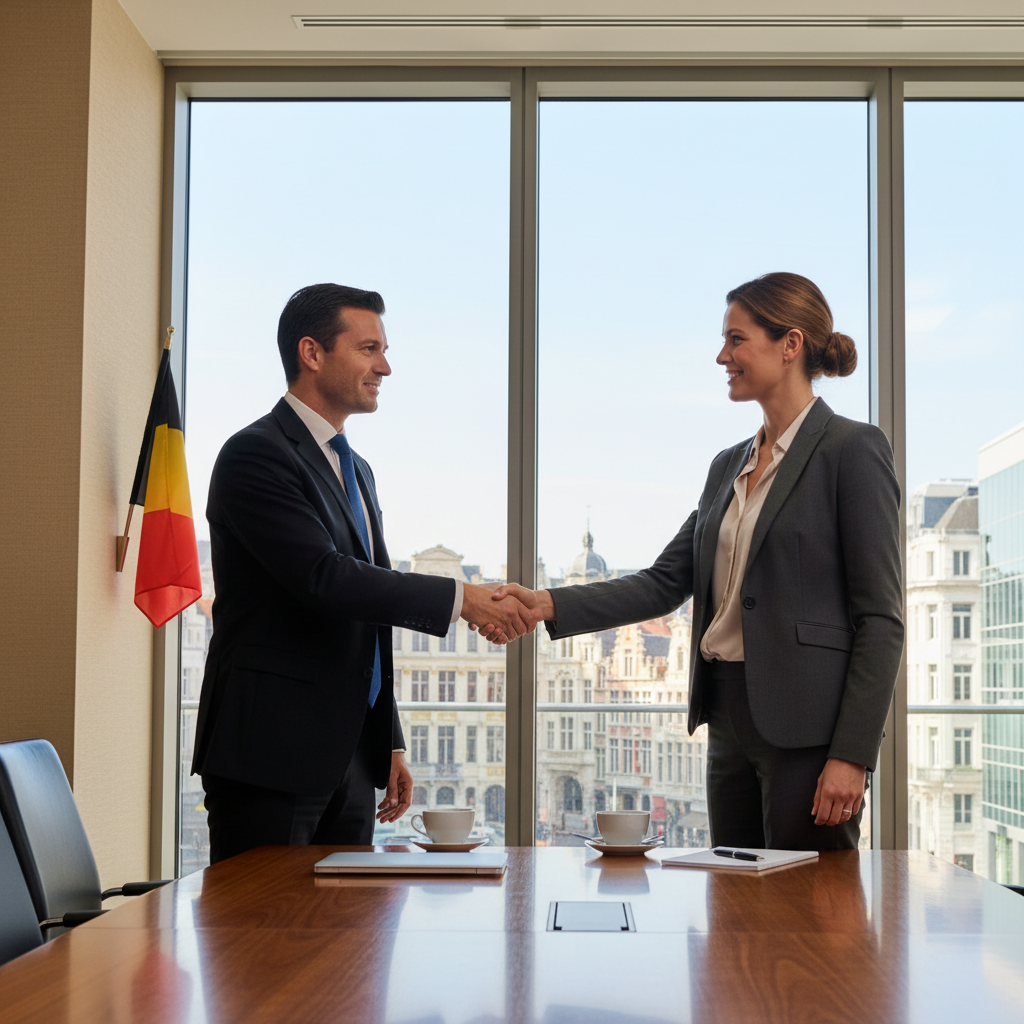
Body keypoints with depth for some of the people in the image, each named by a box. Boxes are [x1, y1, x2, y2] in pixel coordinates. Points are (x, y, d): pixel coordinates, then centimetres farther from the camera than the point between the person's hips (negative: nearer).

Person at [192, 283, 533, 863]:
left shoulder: (356, 470, 20)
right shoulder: (257, 455, -10)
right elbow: (323, 577, -23)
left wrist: (390, 746, 20)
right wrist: (460, 598, -20)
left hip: (348, 761, 9)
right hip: (271, 755, -8)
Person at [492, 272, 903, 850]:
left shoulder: (852, 450, -7)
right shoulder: (730, 466, 16)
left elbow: (881, 617, -11)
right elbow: (666, 582, 12)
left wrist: (852, 754, -16)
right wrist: (551, 605, 0)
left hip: (808, 731, -7)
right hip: (732, 726, 7)